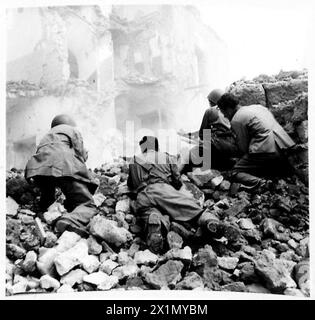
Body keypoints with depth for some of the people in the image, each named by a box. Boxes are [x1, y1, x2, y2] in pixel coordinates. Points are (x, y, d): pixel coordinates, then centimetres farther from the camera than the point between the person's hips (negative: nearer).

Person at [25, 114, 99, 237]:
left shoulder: (47, 135, 40)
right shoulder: (73, 130, 27)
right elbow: (80, 155, 15)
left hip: (37, 166, 5)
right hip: (63, 164, -5)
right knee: (86, 204, -11)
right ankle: (72, 220, -39)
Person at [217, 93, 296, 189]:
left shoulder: (236, 120, -3)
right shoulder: (257, 106, 21)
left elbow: (244, 147, -1)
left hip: (265, 151, -8)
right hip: (282, 145, 8)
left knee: (236, 172, -1)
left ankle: (259, 183, -26)